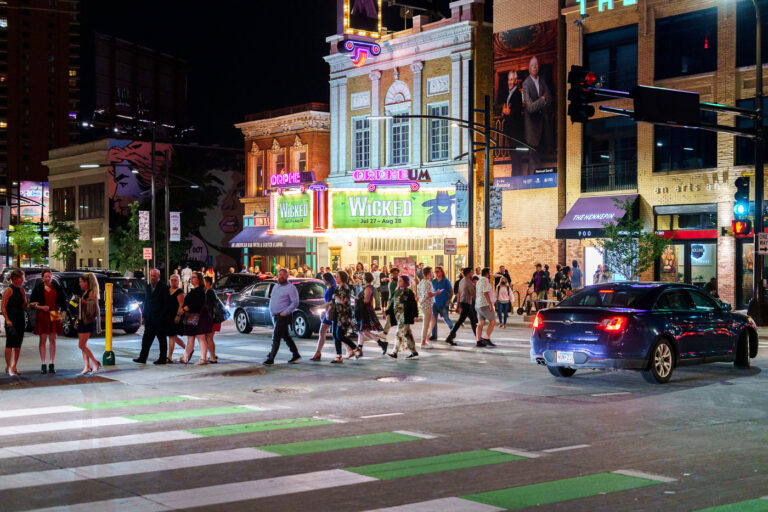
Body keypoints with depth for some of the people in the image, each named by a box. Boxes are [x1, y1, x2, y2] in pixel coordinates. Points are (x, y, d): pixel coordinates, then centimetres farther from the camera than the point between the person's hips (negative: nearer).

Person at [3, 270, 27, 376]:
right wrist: (7, 320, -19)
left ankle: (14, 366, 16)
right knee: (10, 343, -6)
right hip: (11, 321, -7)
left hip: (20, 320, 7)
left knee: (18, 344, 8)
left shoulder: (21, 291, 12)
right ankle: (8, 366, -1)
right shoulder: (8, 290, -8)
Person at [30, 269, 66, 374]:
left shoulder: (57, 288, 5)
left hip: (54, 315, 2)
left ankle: (52, 364, 11)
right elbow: (32, 303, 1)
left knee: (52, 340, 5)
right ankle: (43, 365, 5)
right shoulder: (38, 288, -1)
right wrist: (41, 307, -15)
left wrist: (60, 311, -2)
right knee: (43, 340, 1)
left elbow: (63, 302, 11)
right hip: (42, 316, -1)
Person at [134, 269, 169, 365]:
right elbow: (146, 303, 17)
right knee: (146, 339, 2)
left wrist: (162, 316, -14)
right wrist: (143, 316, 10)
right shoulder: (148, 287, 14)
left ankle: (162, 358, 8)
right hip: (149, 319, 6)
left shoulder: (163, 287, -5)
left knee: (162, 339, 2)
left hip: (160, 318, -6)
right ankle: (142, 357, 3)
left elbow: (166, 303, -8)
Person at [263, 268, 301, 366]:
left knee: (276, 337, -11)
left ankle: (270, 359, -10)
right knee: (286, 336, 15)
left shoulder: (290, 288, -10)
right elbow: (272, 300, 26)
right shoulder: (276, 286, 15)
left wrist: (285, 313, -18)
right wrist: (271, 311, 11)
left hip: (283, 317, -8)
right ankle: (296, 355, 25)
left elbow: (295, 303, -15)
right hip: (275, 316, 8)